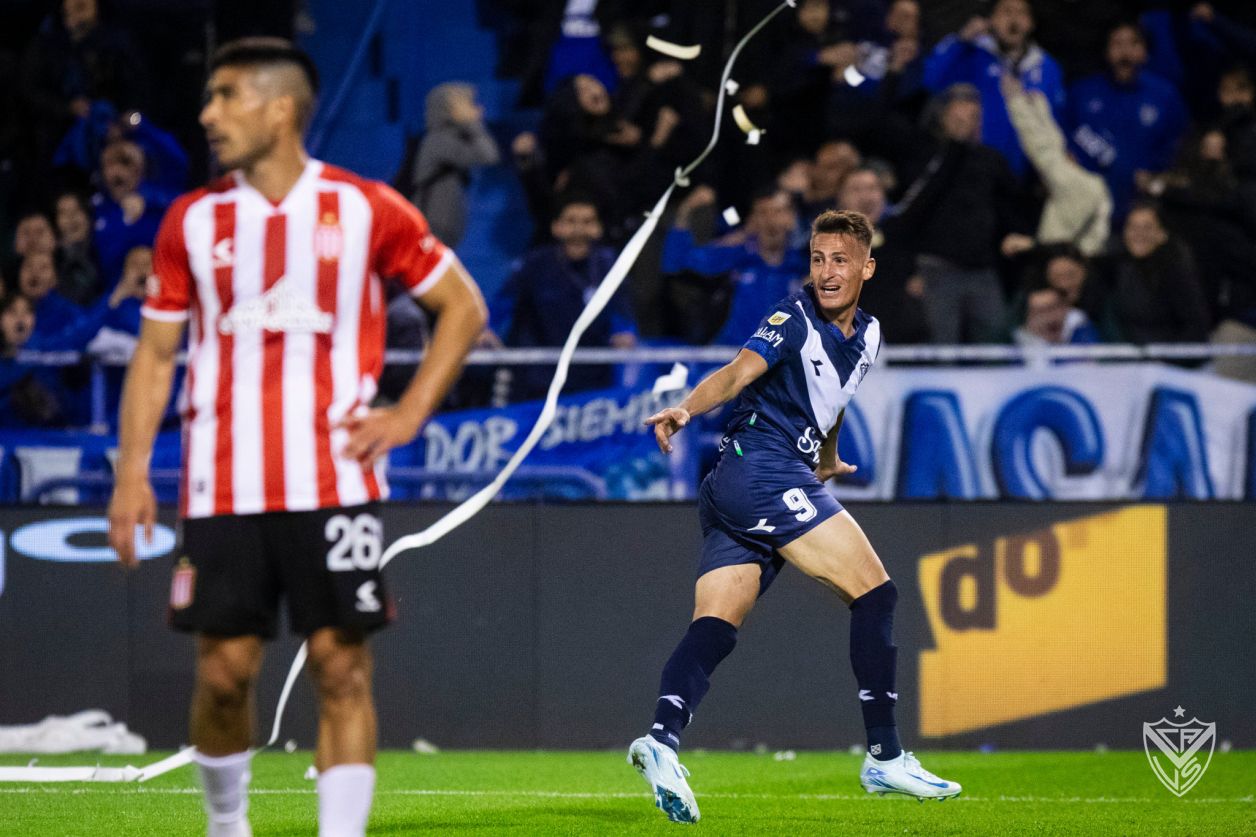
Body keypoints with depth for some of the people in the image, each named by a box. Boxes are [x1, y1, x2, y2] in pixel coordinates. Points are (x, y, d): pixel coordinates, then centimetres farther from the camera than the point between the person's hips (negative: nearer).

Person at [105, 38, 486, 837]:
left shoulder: (366, 210, 0)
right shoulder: (193, 221, 7)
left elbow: (463, 306, 9)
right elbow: (156, 351, 11)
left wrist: (408, 414, -1)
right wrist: (132, 470, 1)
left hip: (334, 484, -2)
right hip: (223, 489, 2)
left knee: (343, 668, -5)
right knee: (224, 670, 1)